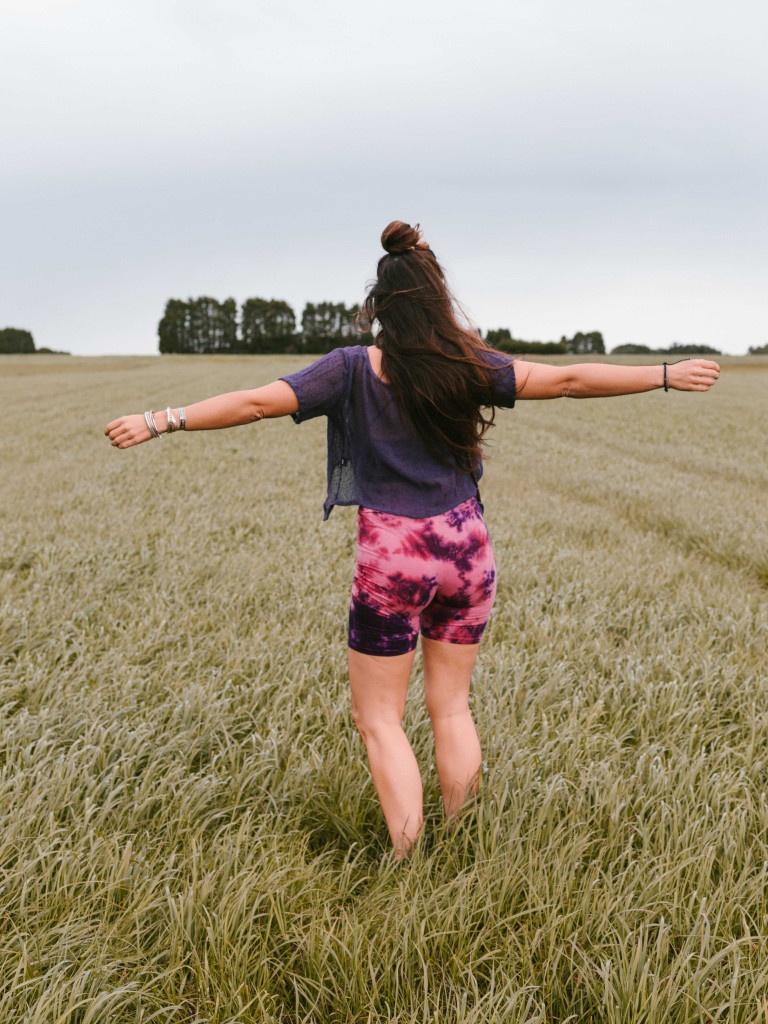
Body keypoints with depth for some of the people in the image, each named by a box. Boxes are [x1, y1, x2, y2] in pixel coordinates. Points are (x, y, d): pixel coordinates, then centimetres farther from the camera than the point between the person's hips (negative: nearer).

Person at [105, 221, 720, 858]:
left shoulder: (353, 370, -8)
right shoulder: (468, 367, -2)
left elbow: (253, 404, -12)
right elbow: (569, 380, 0)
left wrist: (160, 421, -7)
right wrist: (668, 375, 9)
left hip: (392, 560, -3)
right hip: (465, 549, 4)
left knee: (379, 718, 10)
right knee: (452, 705, 18)